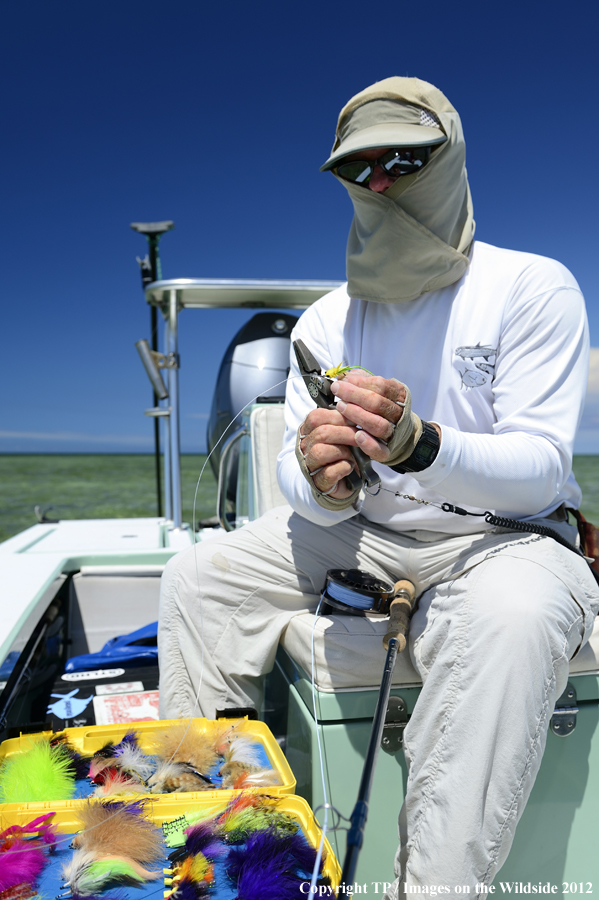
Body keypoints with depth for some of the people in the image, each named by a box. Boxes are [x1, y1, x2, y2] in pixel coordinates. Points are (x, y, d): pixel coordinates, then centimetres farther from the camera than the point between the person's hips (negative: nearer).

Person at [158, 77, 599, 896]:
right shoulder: (327, 319, 3)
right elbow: (304, 491, -3)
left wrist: (417, 444, -37)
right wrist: (321, 483, -29)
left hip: (505, 533, -4)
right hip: (362, 532, 5)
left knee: (514, 614, -38)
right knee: (198, 577, -6)